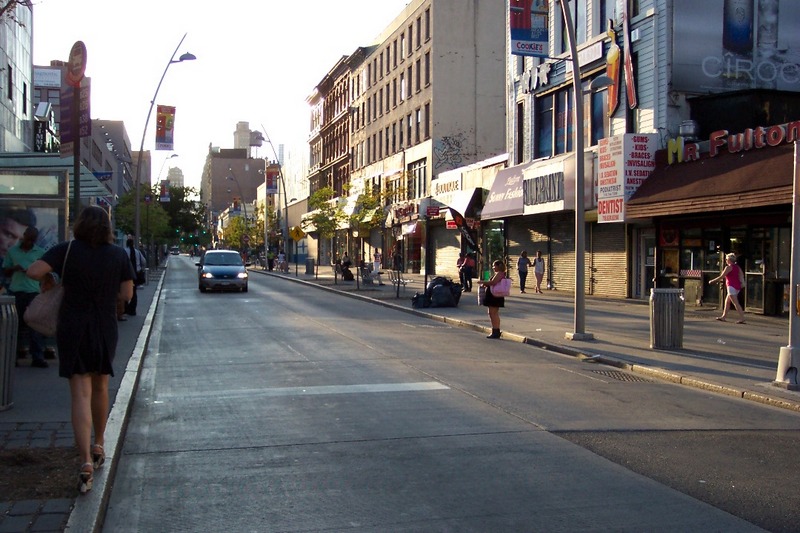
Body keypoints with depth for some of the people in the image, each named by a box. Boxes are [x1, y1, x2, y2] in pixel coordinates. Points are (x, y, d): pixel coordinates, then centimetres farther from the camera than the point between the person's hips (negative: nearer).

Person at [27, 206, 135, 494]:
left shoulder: (66, 250, -8)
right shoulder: (119, 254, -3)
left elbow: (34, 271, -19)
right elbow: (127, 294, -1)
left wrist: (53, 276, 1)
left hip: (72, 329, -2)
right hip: (105, 329, 2)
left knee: (80, 394, -4)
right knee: (100, 388, 20)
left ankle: (86, 462, -15)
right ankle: (98, 446, 35)